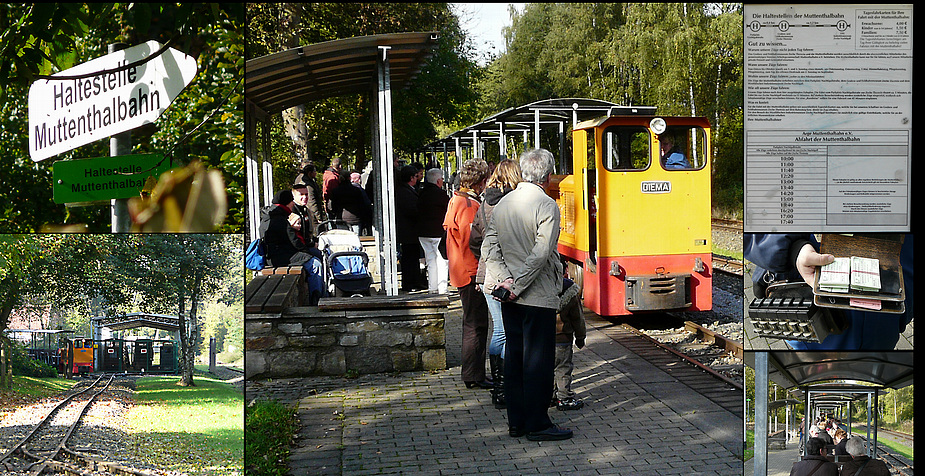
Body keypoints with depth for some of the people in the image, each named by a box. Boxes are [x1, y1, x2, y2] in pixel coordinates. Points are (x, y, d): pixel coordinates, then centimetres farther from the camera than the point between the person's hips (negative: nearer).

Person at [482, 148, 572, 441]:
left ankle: (516, 422, 18)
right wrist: (517, 286, -15)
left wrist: (506, 279, -5)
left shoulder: (502, 203, 8)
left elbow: (489, 248, 3)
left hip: (510, 296, 7)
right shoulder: (547, 205, -13)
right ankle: (537, 424, 5)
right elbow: (540, 254, -20)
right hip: (538, 295, -7)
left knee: (514, 355, 12)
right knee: (538, 359, 0)